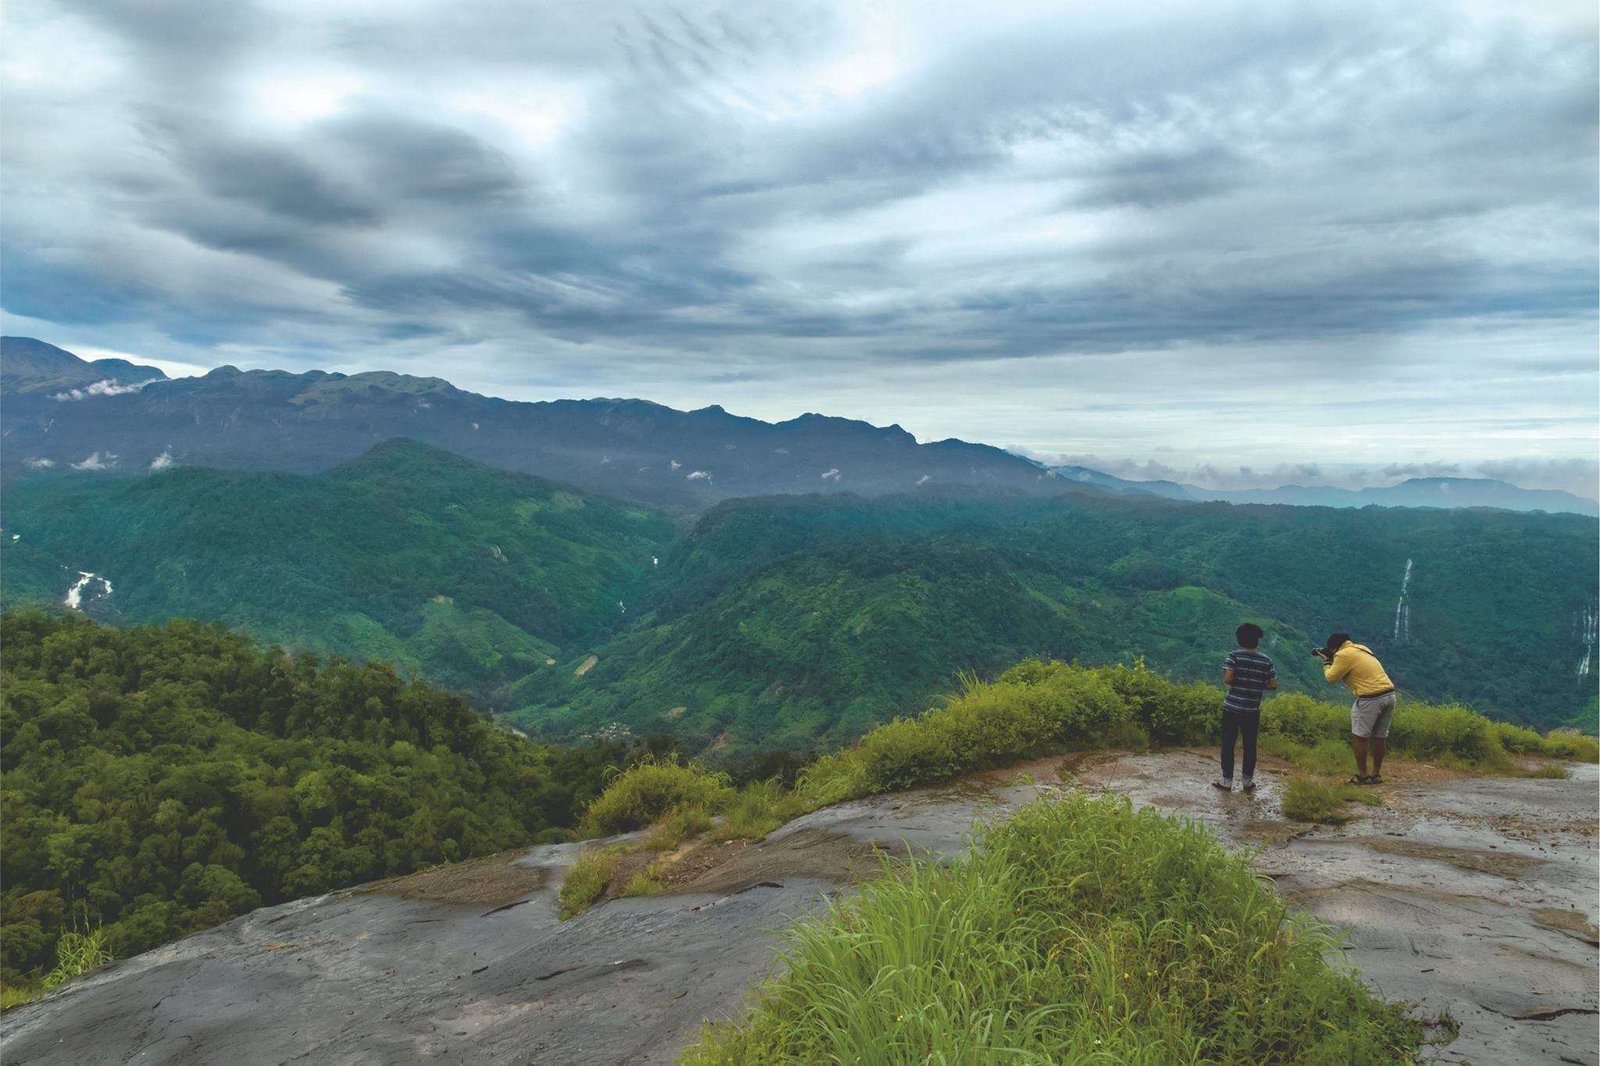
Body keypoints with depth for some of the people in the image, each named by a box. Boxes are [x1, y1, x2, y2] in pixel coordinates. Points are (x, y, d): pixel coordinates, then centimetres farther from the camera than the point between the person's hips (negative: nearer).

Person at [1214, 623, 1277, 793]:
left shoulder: (1234, 656, -9)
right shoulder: (1265, 660, 0)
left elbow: (1227, 678, -18)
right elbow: (1273, 684, -1)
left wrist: (1232, 682, 3)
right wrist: (1258, 685, 14)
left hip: (1232, 708, -2)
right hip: (1253, 710, 2)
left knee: (1228, 744, 6)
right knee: (1250, 746, 14)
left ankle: (1226, 781, 10)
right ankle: (1248, 782, 22)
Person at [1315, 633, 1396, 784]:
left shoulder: (1343, 655, -8)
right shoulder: (1362, 648, 17)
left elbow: (1331, 678, -2)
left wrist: (1326, 662, 13)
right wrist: (1331, 658, 26)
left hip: (1371, 699, -8)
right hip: (1389, 694, 8)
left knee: (1359, 736, 2)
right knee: (1379, 737, 14)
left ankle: (1362, 775, 4)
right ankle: (1376, 775, 21)